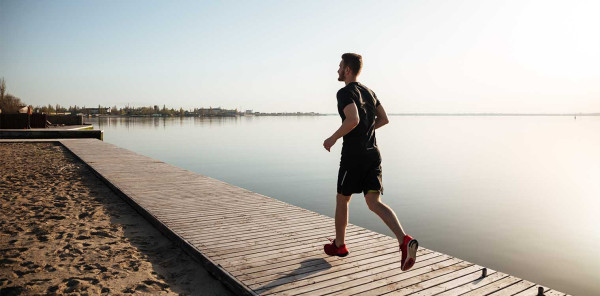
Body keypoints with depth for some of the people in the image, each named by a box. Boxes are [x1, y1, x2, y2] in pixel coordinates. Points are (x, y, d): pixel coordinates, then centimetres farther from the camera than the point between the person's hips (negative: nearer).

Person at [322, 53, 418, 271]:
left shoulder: (345, 92, -10)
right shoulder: (369, 91, 17)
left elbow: (353, 120, -26)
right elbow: (384, 119, 20)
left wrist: (333, 139, -13)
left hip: (353, 155, -7)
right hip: (373, 154, 7)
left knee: (342, 199, 11)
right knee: (374, 202, 1)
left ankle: (339, 245, 27)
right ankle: (405, 241, -19)